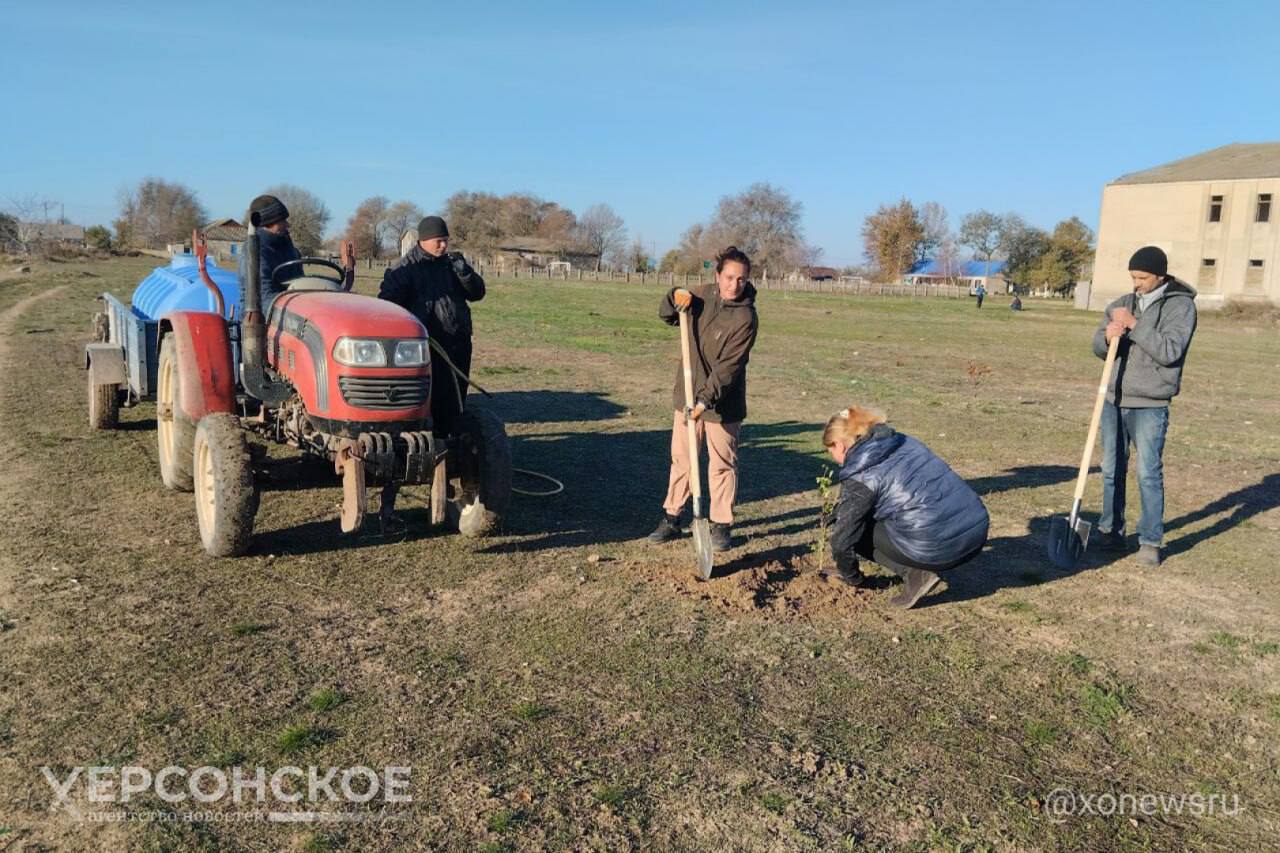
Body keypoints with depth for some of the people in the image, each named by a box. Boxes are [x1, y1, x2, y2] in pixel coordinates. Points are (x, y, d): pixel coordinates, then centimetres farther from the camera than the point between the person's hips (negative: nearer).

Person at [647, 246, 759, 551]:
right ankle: (671, 518, 24)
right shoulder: (703, 294, 1)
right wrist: (675, 297, -6)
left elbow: (728, 367, -22)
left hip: (723, 403, -5)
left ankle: (722, 525, 18)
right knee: (681, 458, 12)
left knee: (722, 464, 6)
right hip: (688, 395, 5)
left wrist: (705, 400, -30)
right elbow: (667, 315, 16)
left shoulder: (746, 318, -17)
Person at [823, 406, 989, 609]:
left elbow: (842, 540, -1)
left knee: (857, 529, 9)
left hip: (941, 550, -8)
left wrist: (851, 578, 20)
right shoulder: (904, 442, 16)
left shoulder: (860, 477, -5)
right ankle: (917, 569, 14)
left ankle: (915, 572, -1)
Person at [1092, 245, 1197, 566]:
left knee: (1149, 474, -4)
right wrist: (1108, 337, -17)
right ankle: (1111, 531, 22)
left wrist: (1134, 325, -21)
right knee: (1112, 470, 10)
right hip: (1113, 400, 5)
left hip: (1150, 406, -5)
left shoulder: (1181, 305, -4)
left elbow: (1170, 351, -17)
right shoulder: (1122, 304, 9)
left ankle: (1151, 541, 5)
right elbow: (1098, 348, 5)